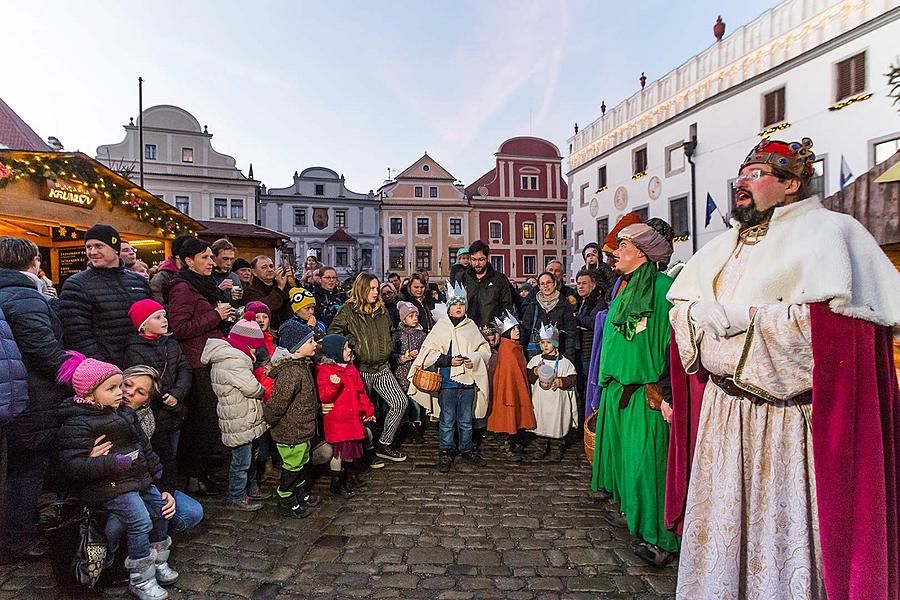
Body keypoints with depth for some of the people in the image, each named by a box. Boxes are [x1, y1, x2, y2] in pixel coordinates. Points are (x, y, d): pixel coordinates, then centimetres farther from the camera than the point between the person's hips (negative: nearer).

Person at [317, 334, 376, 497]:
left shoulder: (350, 367, 10)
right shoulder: (324, 370, -13)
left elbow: (360, 391, 16)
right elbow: (324, 397, -19)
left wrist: (368, 409, 15)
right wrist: (333, 385, -37)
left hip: (353, 417, 7)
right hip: (336, 420, -7)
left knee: (350, 448, 18)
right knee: (339, 451, 2)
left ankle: (350, 478, 36)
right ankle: (336, 484, 20)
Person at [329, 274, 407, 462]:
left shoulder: (381, 310, 11)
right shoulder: (348, 310, -8)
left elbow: (390, 332, 24)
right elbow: (333, 333, -14)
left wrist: (388, 347, 9)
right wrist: (353, 346, -15)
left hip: (382, 368, 6)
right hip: (361, 369, -6)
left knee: (400, 402, 0)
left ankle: (385, 444, 13)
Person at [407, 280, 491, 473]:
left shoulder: (471, 326, 5)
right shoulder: (441, 326, -2)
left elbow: (485, 349, 9)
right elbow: (429, 353, -4)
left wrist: (474, 360, -10)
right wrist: (449, 360, -14)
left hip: (468, 380, 2)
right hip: (446, 382, -2)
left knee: (466, 420, 15)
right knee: (447, 421, 8)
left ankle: (467, 450, 31)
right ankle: (445, 453, 23)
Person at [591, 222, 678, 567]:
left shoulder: (663, 287, -11)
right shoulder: (623, 293, 16)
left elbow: (673, 341, -17)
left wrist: (663, 390, -20)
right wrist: (606, 384, 21)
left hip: (645, 393, -8)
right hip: (616, 391, 9)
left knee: (645, 459, -5)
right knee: (620, 451, 16)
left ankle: (659, 537, 7)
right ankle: (630, 510, 33)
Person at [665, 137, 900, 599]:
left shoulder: (828, 232, -4)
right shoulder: (724, 247, 16)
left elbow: (835, 319, -18)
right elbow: (683, 312, 9)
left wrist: (741, 316, -16)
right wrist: (705, 314, -12)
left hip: (789, 417, -6)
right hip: (721, 415, 6)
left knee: (785, 528, 5)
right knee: (719, 525, 14)